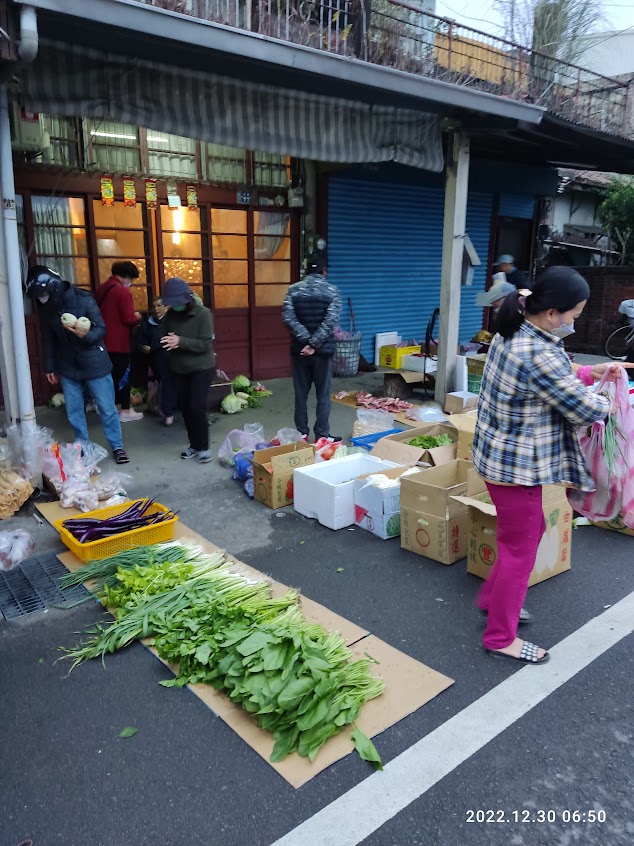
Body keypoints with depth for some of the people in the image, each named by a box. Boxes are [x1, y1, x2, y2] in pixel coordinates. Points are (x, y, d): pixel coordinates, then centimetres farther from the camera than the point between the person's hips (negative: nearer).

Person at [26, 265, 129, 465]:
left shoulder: (83, 299, -17)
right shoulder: (44, 308, -3)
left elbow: (101, 329, -13)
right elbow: (47, 339, 8)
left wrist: (86, 335, -33)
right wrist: (49, 367, 11)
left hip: (94, 364, -4)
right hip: (68, 368, 4)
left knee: (107, 409, 3)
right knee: (73, 411, 10)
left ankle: (117, 447, 17)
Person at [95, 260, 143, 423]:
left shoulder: (102, 289, 12)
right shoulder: (122, 290, -15)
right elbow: (128, 319, -18)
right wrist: (137, 317, 4)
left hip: (105, 341, 8)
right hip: (118, 343, -8)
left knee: (111, 375, 15)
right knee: (123, 376, 2)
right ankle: (125, 411, 8)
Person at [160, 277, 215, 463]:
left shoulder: (203, 313, -14)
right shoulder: (170, 315, 0)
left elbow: (205, 344, -20)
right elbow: (164, 339, 7)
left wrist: (180, 341, -29)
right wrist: (170, 343, -16)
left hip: (201, 368, -5)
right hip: (179, 369, 5)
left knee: (197, 406, -10)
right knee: (185, 407, 8)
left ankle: (203, 447, 5)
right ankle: (194, 444, 23)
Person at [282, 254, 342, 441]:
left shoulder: (294, 289, 2)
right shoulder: (331, 290, -3)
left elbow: (288, 317, -10)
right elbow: (331, 320, -15)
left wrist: (306, 340, -12)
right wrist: (314, 343, -15)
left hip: (299, 349, 2)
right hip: (323, 350, -2)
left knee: (301, 394, 10)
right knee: (323, 395, 6)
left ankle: (301, 434, 17)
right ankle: (322, 436, 9)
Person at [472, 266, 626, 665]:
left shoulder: (515, 334, 4)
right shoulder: (538, 354, -28)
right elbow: (584, 409, -18)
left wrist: (592, 372, 11)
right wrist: (614, 404, 1)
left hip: (505, 455, 10)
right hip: (517, 464, -10)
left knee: (530, 531, 26)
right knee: (520, 548, 5)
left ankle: (493, 597, 43)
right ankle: (501, 637, 22)